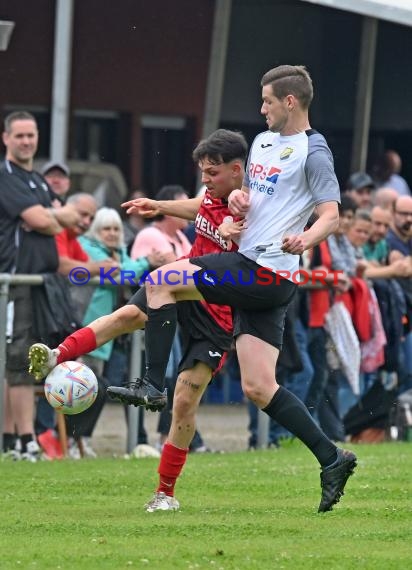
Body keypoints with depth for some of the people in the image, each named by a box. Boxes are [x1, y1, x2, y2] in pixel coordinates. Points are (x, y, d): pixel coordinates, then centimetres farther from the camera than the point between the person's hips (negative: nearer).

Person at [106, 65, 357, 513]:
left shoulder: (313, 152, -6)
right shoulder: (262, 142, 20)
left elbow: (331, 215, -13)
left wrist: (305, 239, -33)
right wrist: (237, 197, 8)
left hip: (267, 273, -9)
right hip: (252, 272, 9)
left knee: (162, 282, -12)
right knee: (258, 388, 3)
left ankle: (152, 387, -11)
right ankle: (332, 459, 6)